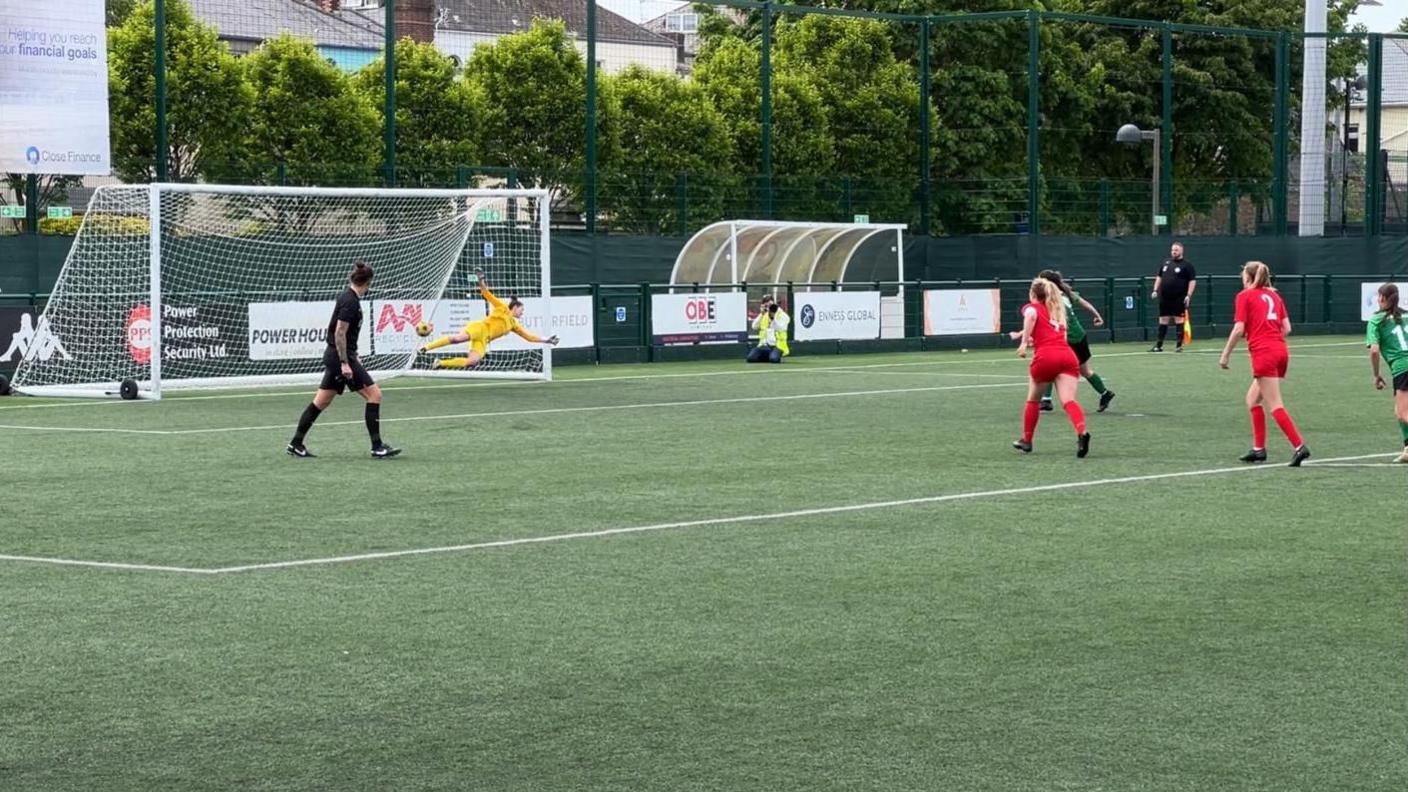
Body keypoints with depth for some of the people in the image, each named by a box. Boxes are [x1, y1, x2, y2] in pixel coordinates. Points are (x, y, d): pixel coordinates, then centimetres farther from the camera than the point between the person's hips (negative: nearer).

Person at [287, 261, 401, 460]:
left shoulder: (347, 297, 11)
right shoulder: (350, 301, -17)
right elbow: (339, 333, -21)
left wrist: (352, 357, 26)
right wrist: (345, 363, -21)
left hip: (335, 356, 10)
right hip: (341, 356, -10)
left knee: (322, 401, 12)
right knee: (374, 394, -7)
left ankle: (296, 444, 16)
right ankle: (377, 447, -5)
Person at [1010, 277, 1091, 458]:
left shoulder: (1032, 307, 13)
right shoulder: (1057, 311, 30)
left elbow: (1031, 316, -11)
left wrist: (1024, 343, -14)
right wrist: (1021, 334, 54)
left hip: (1045, 356, -3)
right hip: (1067, 355, 3)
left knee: (1033, 400, 19)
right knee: (1068, 400, -13)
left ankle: (1026, 441, 29)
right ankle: (1082, 433, -39)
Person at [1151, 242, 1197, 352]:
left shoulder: (1186, 265, -3)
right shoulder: (1166, 263, 14)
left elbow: (1192, 280, -7)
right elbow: (1159, 277, 22)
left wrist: (1188, 295, -16)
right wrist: (1155, 290, 11)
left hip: (1179, 298, -5)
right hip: (1164, 298, 5)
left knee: (1179, 320, -4)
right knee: (1163, 320, 8)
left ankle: (1179, 345, 1)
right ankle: (1159, 345, 12)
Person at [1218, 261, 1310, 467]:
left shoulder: (1245, 296, 1)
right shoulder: (1274, 295, 18)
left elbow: (1239, 329, -7)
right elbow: (1286, 328, 12)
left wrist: (1226, 354, 1)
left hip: (1263, 354, -7)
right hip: (1281, 351, 7)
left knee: (1275, 405, -9)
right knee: (1253, 399, 19)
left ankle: (1300, 447, -19)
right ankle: (1259, 449, 17)